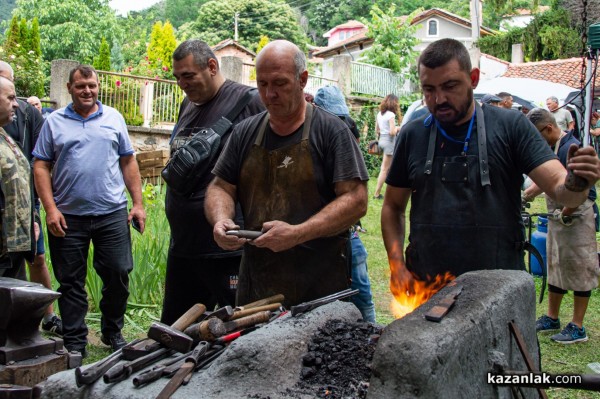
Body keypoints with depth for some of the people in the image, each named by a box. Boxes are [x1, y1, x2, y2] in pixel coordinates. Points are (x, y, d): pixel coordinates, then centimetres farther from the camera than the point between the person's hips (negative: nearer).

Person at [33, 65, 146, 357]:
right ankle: (74, 343, 19)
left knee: (119, 273, 3)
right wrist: (50, 209, -8)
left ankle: (112, 333, 23)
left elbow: (128, 162, 11)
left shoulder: (113, 118, 10)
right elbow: (41, 167, 2)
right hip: (68, 217, -1)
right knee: (71, 283, 7)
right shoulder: (54, 122, 6)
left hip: (112, 213, 1)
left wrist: (138, 203, 4)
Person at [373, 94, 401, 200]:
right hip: (389, 141, -8)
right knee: (385, 169, -2)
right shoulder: (391, 114, -15)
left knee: (385, 167, 16)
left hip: (382, 140, 8)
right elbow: (392, 132, -18)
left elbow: (377, 130, 14)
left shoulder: (379, 114, 8)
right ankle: (377, 194, 0)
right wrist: (397, 128, 0)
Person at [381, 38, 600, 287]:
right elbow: (393, 206, 9)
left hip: (500, 286, -1)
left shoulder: (510, 127, -3)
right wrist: (397, 265, -3)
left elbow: (559, 188, -9)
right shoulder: (413, 135, 3)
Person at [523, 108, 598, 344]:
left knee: (579, 270, 1)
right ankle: (552, 318, 29)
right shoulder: (551, 148, 8)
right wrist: (523, 197, 13)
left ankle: (577, 328, 10)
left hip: (576, 218, -10)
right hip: (558, 218, 10)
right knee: (555, 268, 17)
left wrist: (564, 214, -17)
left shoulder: (570, 148, -21)